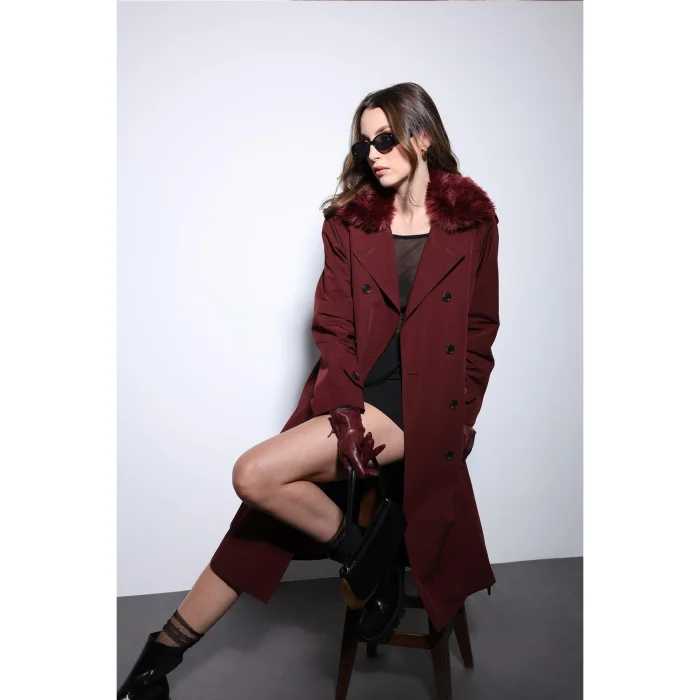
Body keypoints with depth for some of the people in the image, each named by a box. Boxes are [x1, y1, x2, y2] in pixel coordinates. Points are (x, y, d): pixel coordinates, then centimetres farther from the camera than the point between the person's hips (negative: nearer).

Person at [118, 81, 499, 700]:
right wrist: (347, 414, -10)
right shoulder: (350, 220, 8)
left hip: (417, 407, -3)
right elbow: (332, 327, 3)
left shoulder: (474, 220, 2)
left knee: (257, 475, -21)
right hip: (353, 396, 4)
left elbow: (480, 331, 6)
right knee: (266, 512, -1)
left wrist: (458, 418, -3)